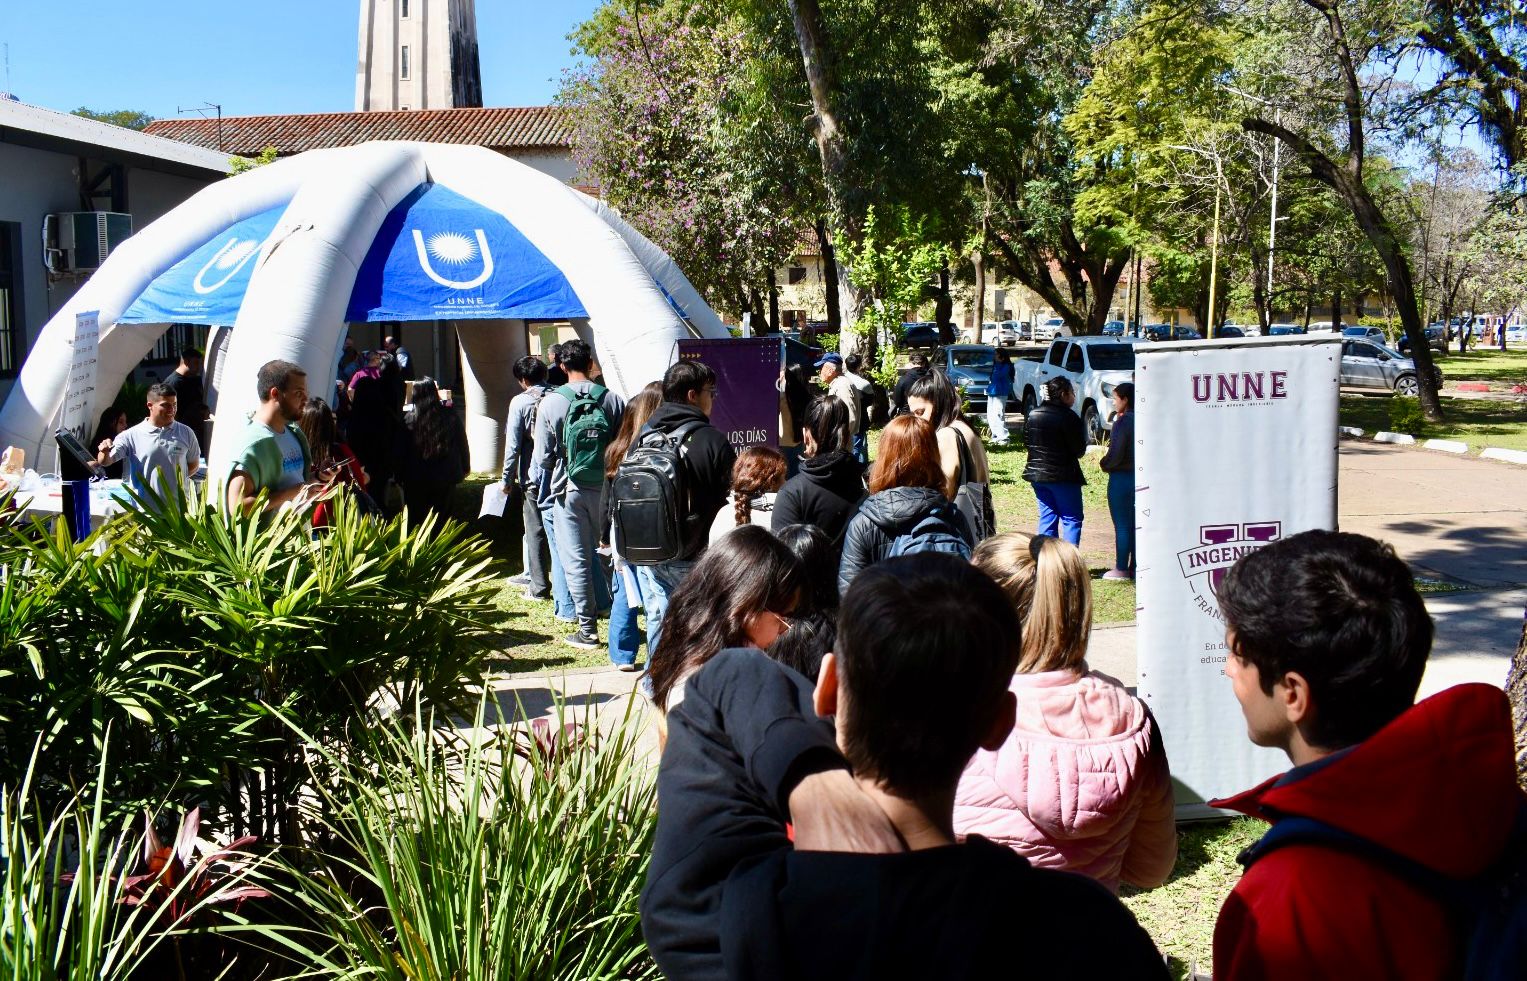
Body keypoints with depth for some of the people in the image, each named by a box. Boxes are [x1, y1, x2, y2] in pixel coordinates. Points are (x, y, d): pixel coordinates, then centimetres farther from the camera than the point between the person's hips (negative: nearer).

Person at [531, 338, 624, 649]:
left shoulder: (551, 402, -6)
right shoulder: (612, 399, -1)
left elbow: (543, 454, -2)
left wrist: (539, 485, 15)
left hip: (568, 490, -2)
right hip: (605, 490, 3)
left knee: (576, 559, 1)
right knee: (605, 551, 17)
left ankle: (588, 629, 3)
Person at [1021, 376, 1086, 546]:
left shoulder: (1032, 415, 5)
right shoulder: (1069, 417, -15)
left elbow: (1026, 441, 13)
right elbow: (1079, 450, -12)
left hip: (1037, 474, 6)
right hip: (1063, 475, -6)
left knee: (1047, 517, 13)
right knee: (1072, 519, 1)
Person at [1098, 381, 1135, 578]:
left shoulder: (1123, 421, -17)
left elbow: (1116, 455, -20)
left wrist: (1103, 464, -1)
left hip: (1121, 477, -8)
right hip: (1139, 476, 8)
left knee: (1121, 525, 0)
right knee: (1134, 524, 14)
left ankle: (1121, 569, 5)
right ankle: (1135, 567, 19)